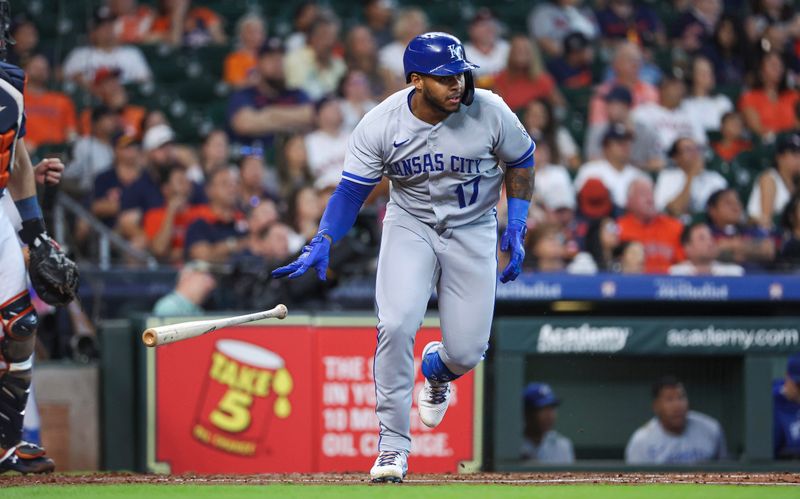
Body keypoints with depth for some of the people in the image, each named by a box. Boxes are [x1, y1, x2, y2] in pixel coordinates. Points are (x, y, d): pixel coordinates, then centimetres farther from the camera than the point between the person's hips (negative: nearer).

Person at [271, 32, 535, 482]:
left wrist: (517, 226, -9)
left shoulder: (490, 112, -18)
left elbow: (521, 162, -1)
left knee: (466, 352, -5)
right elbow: (352, 190, -12)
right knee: (396, 326, -23)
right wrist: (323, 244, -26)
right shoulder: (381, 124, -19)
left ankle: (437, 369, 37)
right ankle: (394, 444, -10)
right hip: (410, 225, 0)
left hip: (473, 230, 1)